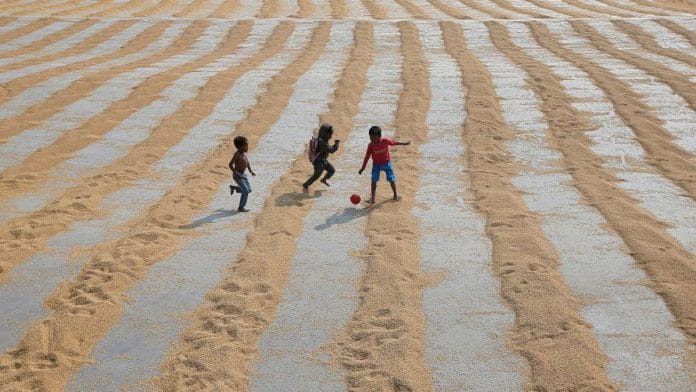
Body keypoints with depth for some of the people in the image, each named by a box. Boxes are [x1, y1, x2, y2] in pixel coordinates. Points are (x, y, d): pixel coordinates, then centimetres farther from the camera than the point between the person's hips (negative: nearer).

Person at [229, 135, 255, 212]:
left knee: (249, 190, 15)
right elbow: (230, 165, -23)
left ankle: (233, 187, 33)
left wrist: (251, 171, 10)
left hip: (243, 174, 8)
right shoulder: (237, 154, -23)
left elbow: (247, 162, 16)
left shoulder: (244, 153, 1)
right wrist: (236, 173, -25)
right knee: (245, 191, -11)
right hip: (237, 176, -8)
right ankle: (241, 208, 3)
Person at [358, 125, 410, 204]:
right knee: (374, 180, -7)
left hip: (386, 163, 0)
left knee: (391, 179, 7)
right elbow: (367, 156, -14)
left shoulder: (385, 141, -21)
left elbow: (394, 142, -3)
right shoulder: (371, 145, -18)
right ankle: (372, 198, -1)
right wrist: (363, 168, -14)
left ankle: (395, 195, 27)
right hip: (376, 164, 0)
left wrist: (404, 143, 8)